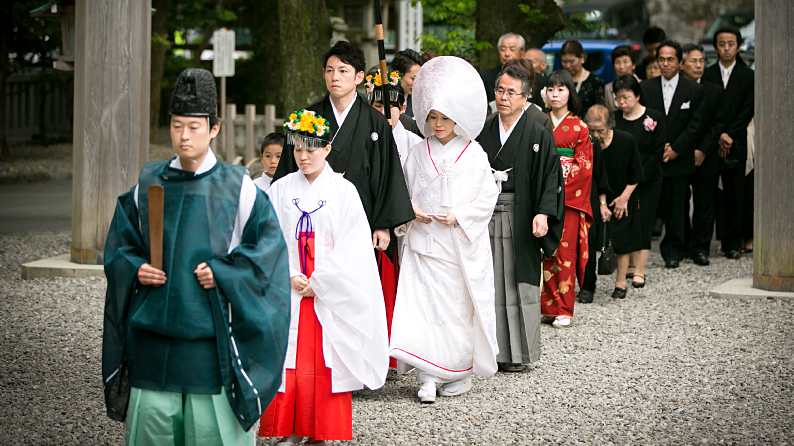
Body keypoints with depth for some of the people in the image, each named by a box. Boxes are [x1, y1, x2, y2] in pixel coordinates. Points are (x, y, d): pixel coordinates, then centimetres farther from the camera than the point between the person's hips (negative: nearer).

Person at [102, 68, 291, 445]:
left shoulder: (238, 188, -2)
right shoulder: (147, 185, 8)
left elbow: (269, 244, -4)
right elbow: (119, 245, 16)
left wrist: (223, 273, -13)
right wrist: (135, 269, -3)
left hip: (210, 330, -3)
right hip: (152, 329, 3)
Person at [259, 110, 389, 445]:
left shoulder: (343, 191, 0)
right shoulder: (280, 190, 7)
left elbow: (349, 248, -5)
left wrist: (317, 283, -9)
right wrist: (290, 277, -10)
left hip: (329, 294, -2)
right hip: (288, 292, 2)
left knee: (325, 361, -2)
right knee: (287, 357, -2)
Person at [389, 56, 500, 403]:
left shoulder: (473, 154, 0)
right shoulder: (419, 153, 7)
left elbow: (487, 196, -1)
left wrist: (459, 215, -13)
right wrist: (412, 209, -6)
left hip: (462, 242, -1)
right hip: (423, 241, 2)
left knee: (461, 306, 3)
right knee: (421, 303, -8)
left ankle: (460, 372, 17)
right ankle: (428, 377, -6)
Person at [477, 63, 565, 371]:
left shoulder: (538, 135, -1)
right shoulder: (483, 132, 9)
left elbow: (550, 176, -6)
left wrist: (543, 213, -18)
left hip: (520, 219, -3)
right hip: (485, 217, 3)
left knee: (518, 284, 0)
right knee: (489, 284, 4)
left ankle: (516, 352, 8)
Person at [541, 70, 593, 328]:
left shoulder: (579, 128, 3)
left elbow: (584, 165, -1)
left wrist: (561, 175, -12)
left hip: (569, 196, -2)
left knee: (565, 251, -4)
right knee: (544, 250, 0)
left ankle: (563, 310, 0)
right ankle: (546, 306, 5)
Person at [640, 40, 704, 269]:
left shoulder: (694, 90, 4)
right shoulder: (645, 87, 7)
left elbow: (694, 126, 0)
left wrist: (675, 149, -8)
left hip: (680, 159, 0)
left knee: (676, 208, 2)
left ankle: (674, 253, 11)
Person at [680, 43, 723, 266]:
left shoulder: (714, 92, 6)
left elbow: (718, 125, 2)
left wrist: (703, 151, -8)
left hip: (705, 158, 1)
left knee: (704, 204, 1)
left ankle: (701, 248, 7)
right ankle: (683, 246, 15)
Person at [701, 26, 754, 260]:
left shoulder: (748, 76, 7)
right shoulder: (708, 75, 8)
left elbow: (748, 110, 1)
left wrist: (729, 135, -8)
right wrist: (718, 136, -7)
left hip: (735, 144, 0)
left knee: (734, 195, 0)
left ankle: (732, 243, 8)